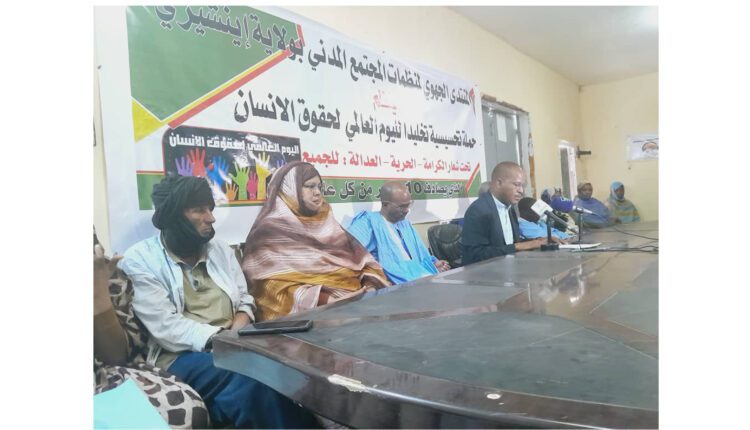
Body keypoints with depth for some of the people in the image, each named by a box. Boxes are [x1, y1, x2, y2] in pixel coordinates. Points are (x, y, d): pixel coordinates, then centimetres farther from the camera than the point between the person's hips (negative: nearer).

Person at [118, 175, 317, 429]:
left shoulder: (220, 249, 14)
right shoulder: (140, 260, -2)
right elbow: (166, 326, -12)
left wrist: (238, 329, -7)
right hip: (184, 354, -5)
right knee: (255, 382, -33)